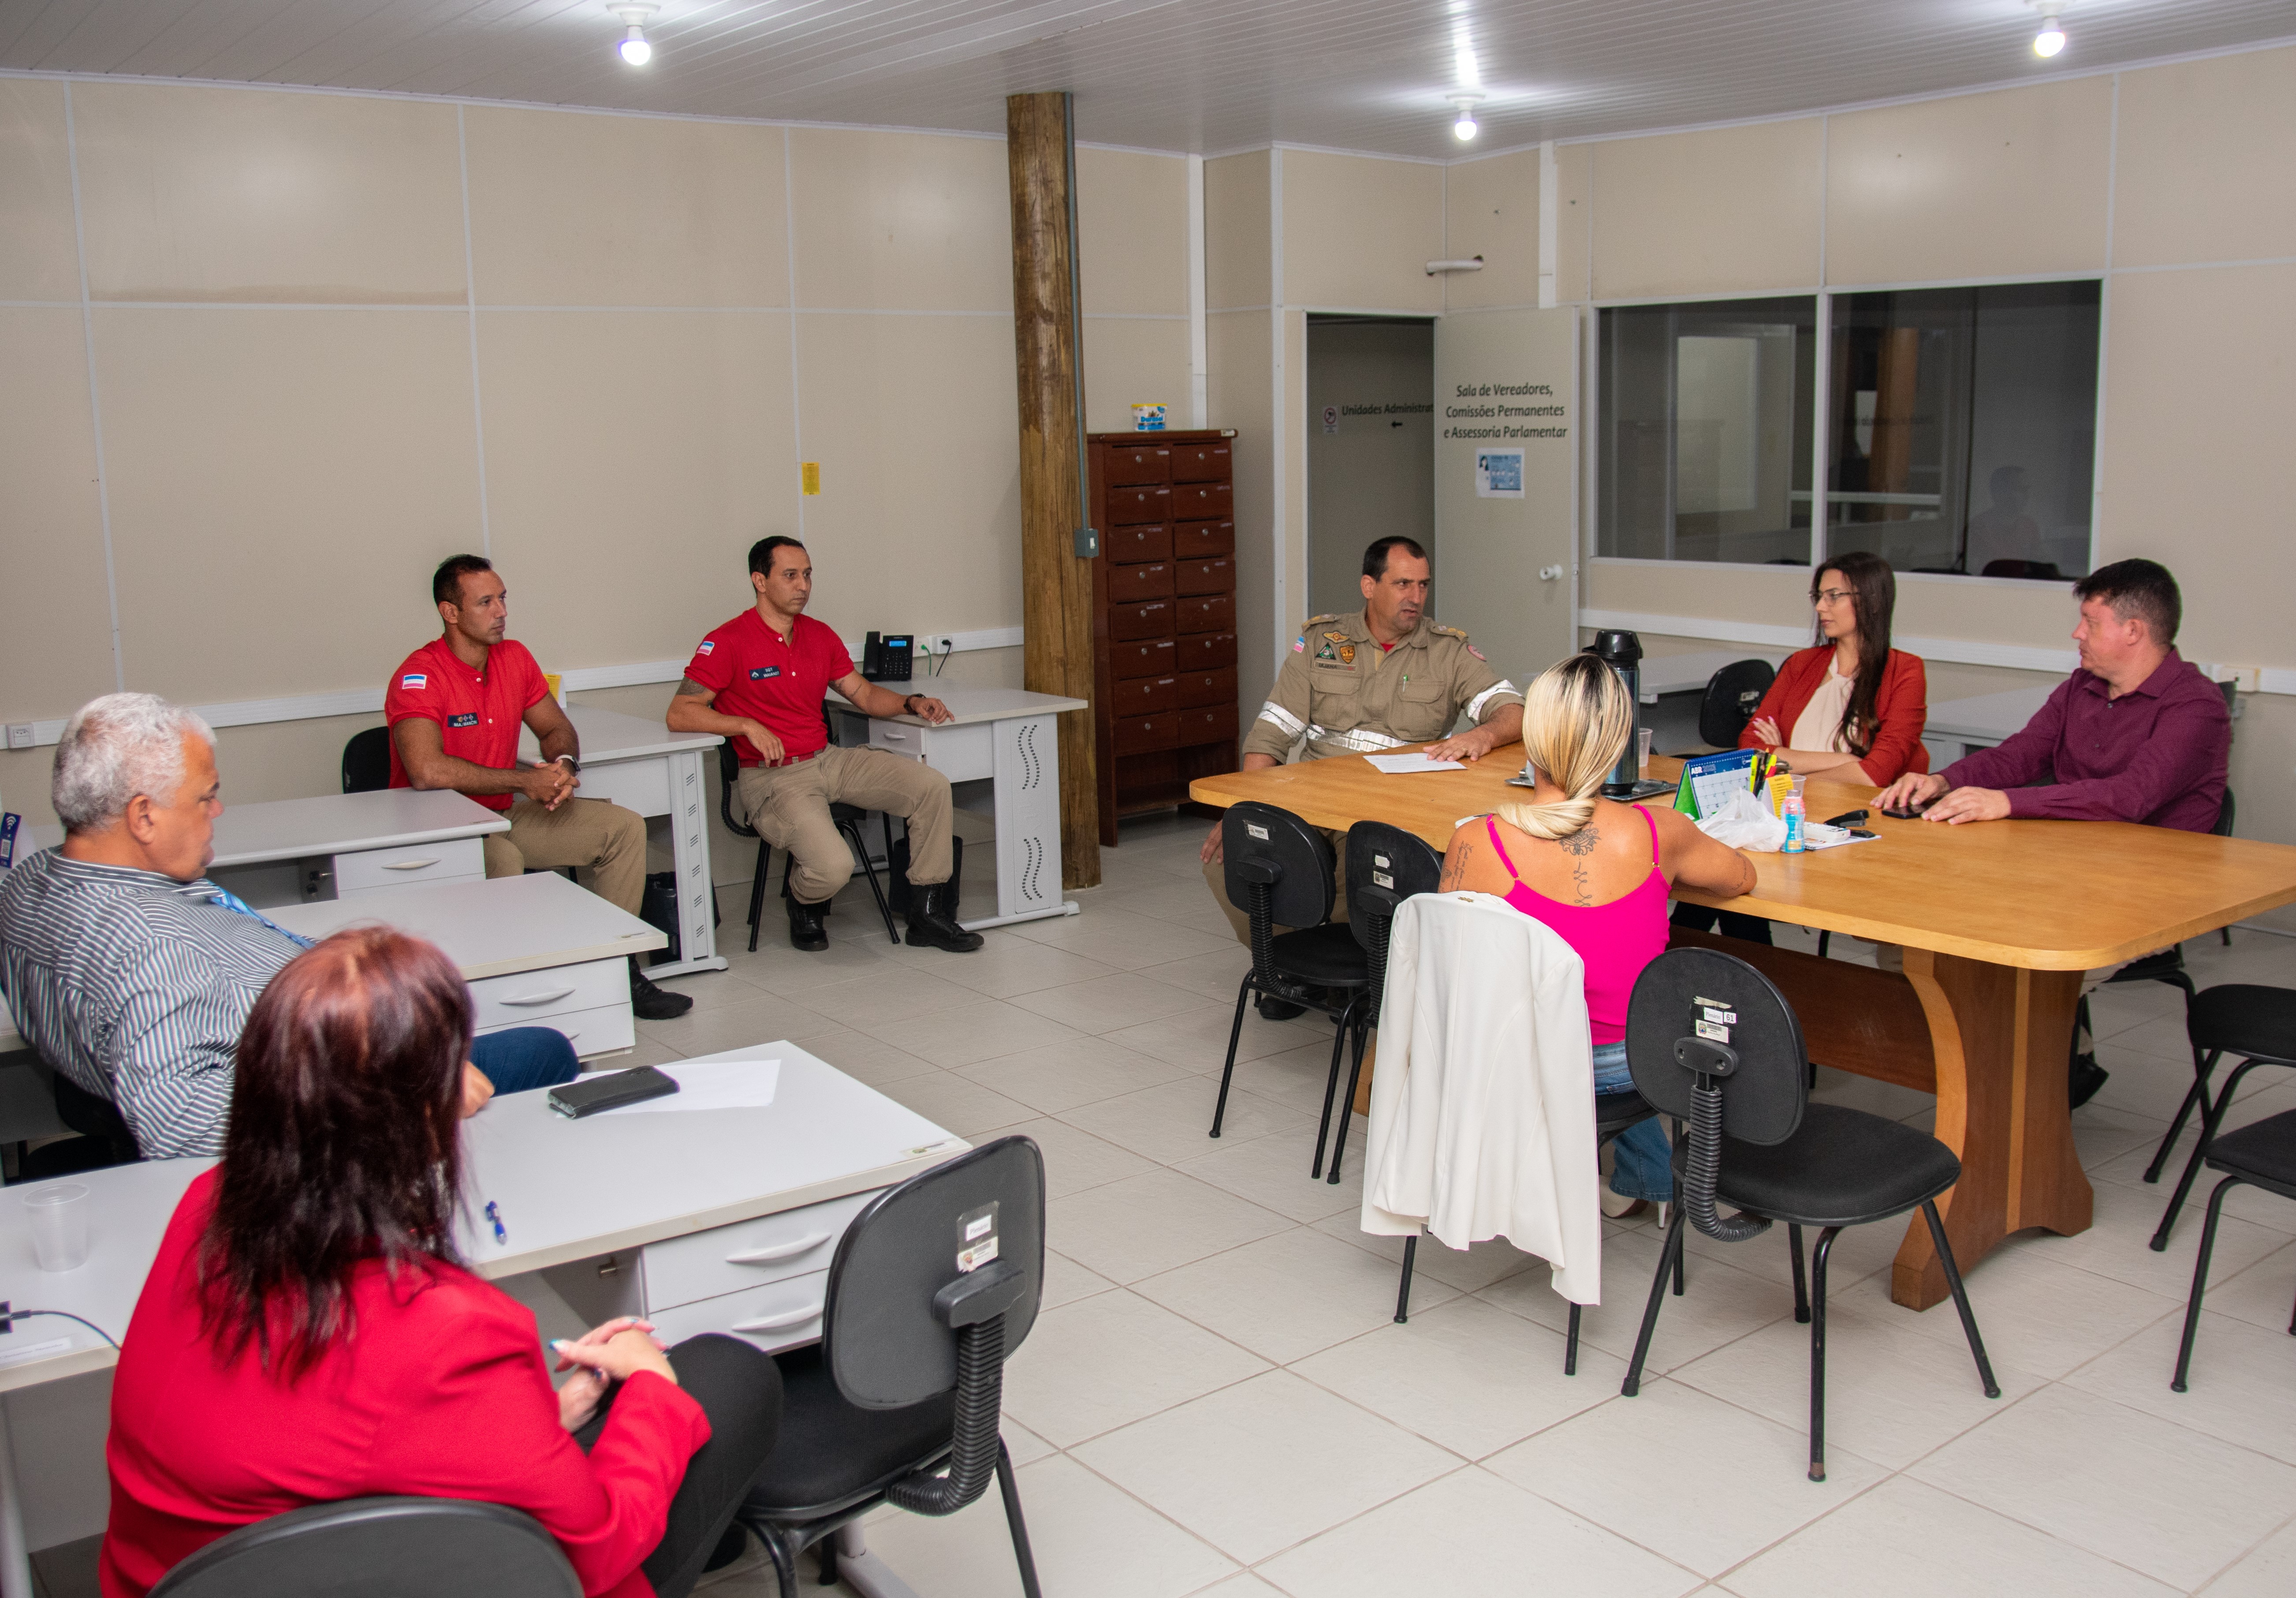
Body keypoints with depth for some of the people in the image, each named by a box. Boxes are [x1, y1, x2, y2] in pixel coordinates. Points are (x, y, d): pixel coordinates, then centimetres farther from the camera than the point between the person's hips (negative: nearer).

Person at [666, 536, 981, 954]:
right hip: (773, 777, -7)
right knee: (833, 865, -30)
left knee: (932, 786, -10)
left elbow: (863, 693, 21)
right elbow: (680, 714, -12)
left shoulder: (819, 635, 13)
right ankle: (805, 906, 11)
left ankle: (927, 916, -1)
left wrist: (912, 702, 2)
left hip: (829, 760, 7)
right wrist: (748, 725, -25)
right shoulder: (728, 642, -8)